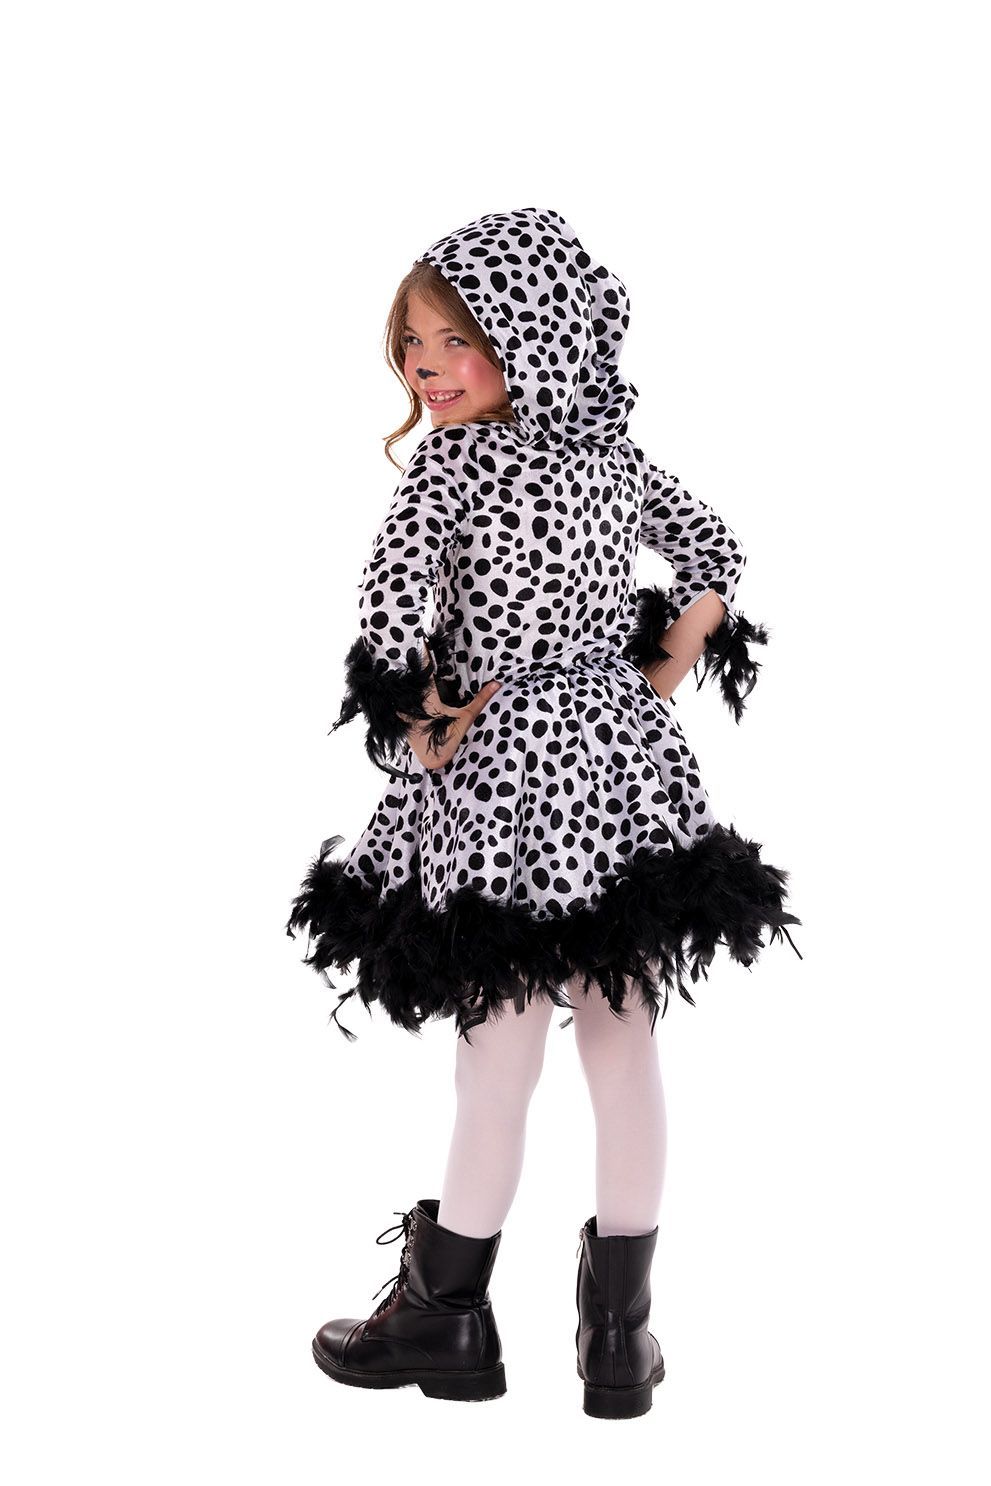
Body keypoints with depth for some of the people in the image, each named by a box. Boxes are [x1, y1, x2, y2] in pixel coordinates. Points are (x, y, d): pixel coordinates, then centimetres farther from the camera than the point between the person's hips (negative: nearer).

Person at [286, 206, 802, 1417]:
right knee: (625, 1054, 9)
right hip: (624, 764, 6)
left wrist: (416, 719, -10)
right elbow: (714, 549, 14)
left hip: (507, 784, -6)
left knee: (496, 1067, 4)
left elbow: (392, 592, -24)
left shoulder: (447, 464, -11)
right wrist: (662, 680, 13)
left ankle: (445, 1317, 20)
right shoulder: (613, 453, 8)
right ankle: (619, 1332, 19)